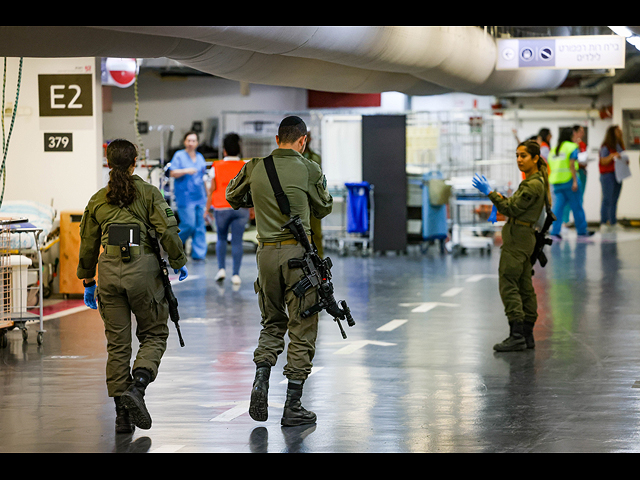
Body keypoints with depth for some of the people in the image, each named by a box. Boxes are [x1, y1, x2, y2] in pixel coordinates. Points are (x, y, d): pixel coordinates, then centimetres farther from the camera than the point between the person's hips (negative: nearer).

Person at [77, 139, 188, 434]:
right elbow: (167, 231, -8)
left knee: (117, 343, 8)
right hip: (143, 269, -3)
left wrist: (88, 282, 24)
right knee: (154, 334, 11)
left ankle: (122, 415, 7)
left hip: (109, 271, 3)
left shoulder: (98, 200, 11)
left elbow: (88, 244, 15)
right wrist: (178, 263, 6)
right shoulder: (148, 193, 0)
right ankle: (137, 386, -14)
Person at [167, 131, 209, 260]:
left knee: (200, 226, 3)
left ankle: (198, 253, 7)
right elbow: (172, 173, -10)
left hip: (199, 197, 6)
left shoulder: (200, 157, 15)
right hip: (185, 197, -6)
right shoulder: (179, 156, -2)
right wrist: (185, 171, -25)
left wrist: (207, 193, 22)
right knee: (189, 224, -12)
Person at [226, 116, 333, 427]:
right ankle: (293, 406, 4)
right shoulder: (309, 170, -5)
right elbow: (324, 208, 10)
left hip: (266, 252, 4)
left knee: (272, 322, 22)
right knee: (302, 328, 4)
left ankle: (261, 380, 0)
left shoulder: (255, 167, 3)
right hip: (297, 251, -4)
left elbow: (233, 197, 20)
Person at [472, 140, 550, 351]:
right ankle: (527, 335, 14)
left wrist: (490, 193, -17)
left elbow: (512, 208, -18)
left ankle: (517, 336, -12)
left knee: (508, 284, -10)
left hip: (518, 237, -10)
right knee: (524, 286, 11)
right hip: (523, 236, 10)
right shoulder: (537, 181, 15)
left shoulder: (533, 185, -17)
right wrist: (499, 198, 9)